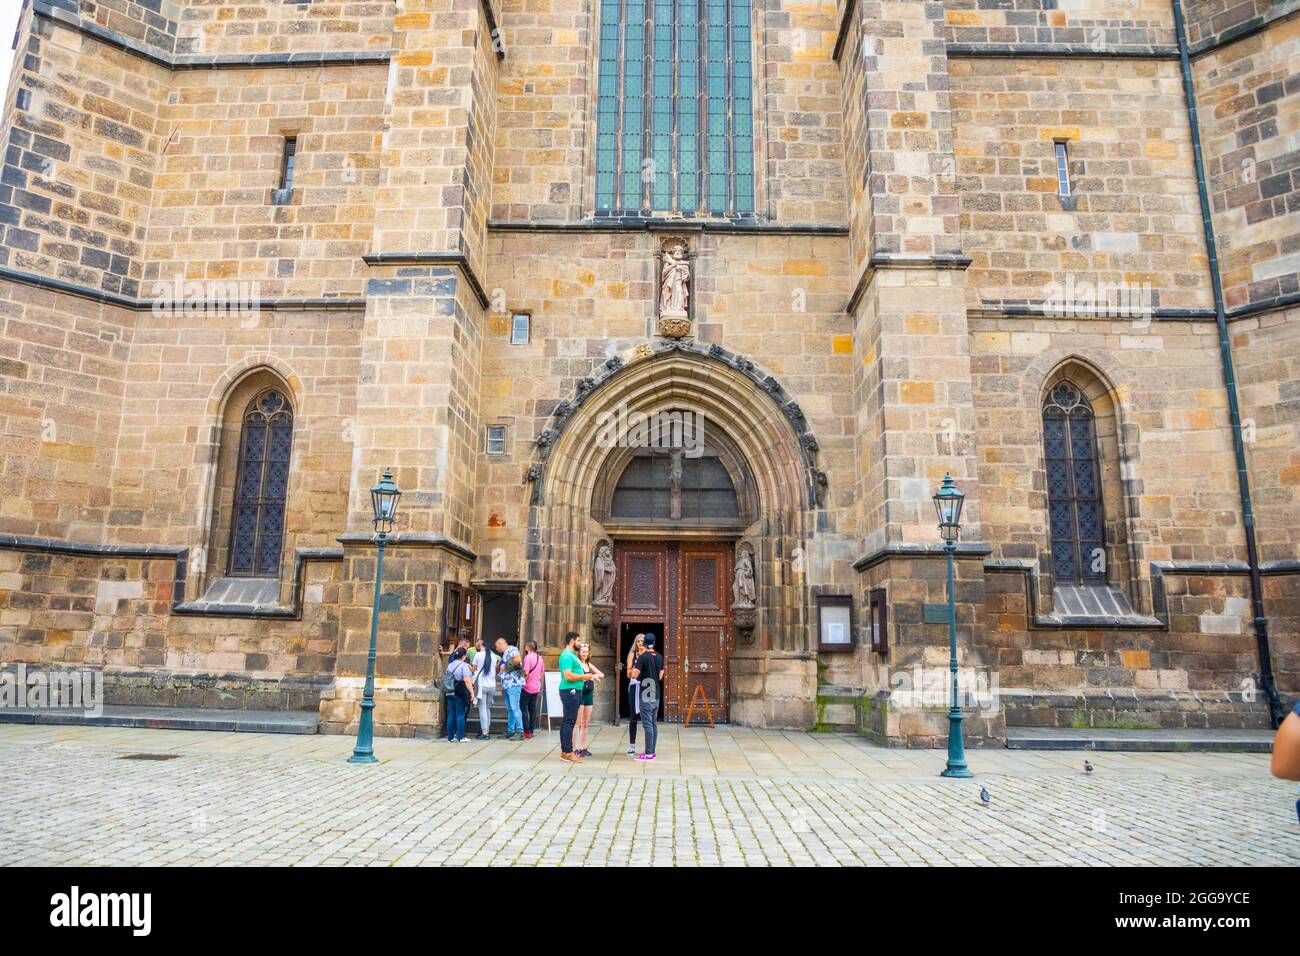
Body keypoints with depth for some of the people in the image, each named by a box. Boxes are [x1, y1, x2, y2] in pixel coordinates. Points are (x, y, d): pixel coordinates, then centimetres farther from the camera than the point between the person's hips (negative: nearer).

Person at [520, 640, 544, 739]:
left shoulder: (528, 657, -15)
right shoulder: (540, 658, 8)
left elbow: (526, 673, -20)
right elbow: (542, 672, 15)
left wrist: (522, 681, -5)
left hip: (527, 687, -7)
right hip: (536, 687, 7)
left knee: (524, 709, 1)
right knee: (533, 709, 11)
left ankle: (527, 732, -2)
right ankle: (531, 731, 15)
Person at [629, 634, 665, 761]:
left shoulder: (643, 657, -13)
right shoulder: (659, 657, 8)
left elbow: (634, 675, -17)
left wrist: (633, 669, 4)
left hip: (646, 695, -7)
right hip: (656, 694, 7)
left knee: (647, 724, -6)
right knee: (654, 723, 13)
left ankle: (648, 753, -5)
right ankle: (651, 751, 18)